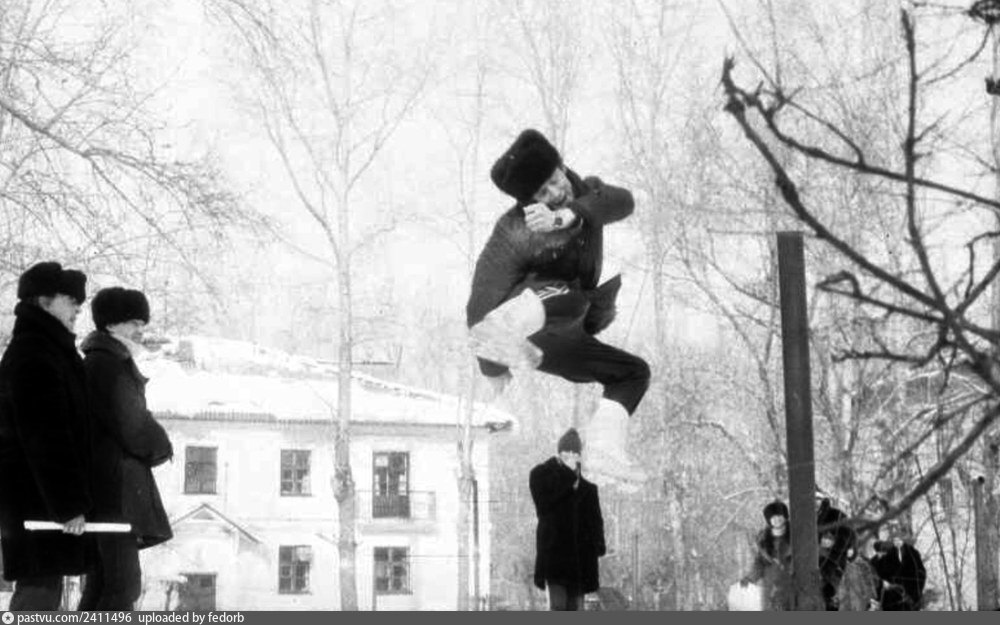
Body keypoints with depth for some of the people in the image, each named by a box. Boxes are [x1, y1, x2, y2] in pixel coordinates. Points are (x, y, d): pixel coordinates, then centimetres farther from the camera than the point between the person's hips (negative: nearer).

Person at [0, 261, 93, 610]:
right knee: (39, 590, -9)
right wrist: (69, 504, -22)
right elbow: (46, 438, -22)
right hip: (36, 494, -10)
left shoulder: (47, 349, 16)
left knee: (45, 586, 14)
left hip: (36, 493, 10)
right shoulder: (33, 356, -17)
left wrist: (73, 498, 22)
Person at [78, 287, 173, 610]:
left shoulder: (97, 362, 20)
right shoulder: (109, 365, -12)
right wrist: (161, 447, 0)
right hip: (116, 483, -11)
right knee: (124, 583, -13)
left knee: (101, 582, 12)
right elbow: (130, 423, -18)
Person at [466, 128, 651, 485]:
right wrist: (493, 369, -14)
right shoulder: (513, 233, -19)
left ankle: (604, 449, -13)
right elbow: (483, 300, -18)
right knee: (570, 293, -35)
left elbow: (621, 202, -21)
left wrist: (566, 216, -38)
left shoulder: (585, 193, 1)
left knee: (633, 372, 5)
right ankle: (500, 332, -60)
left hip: (559, 339, 7)